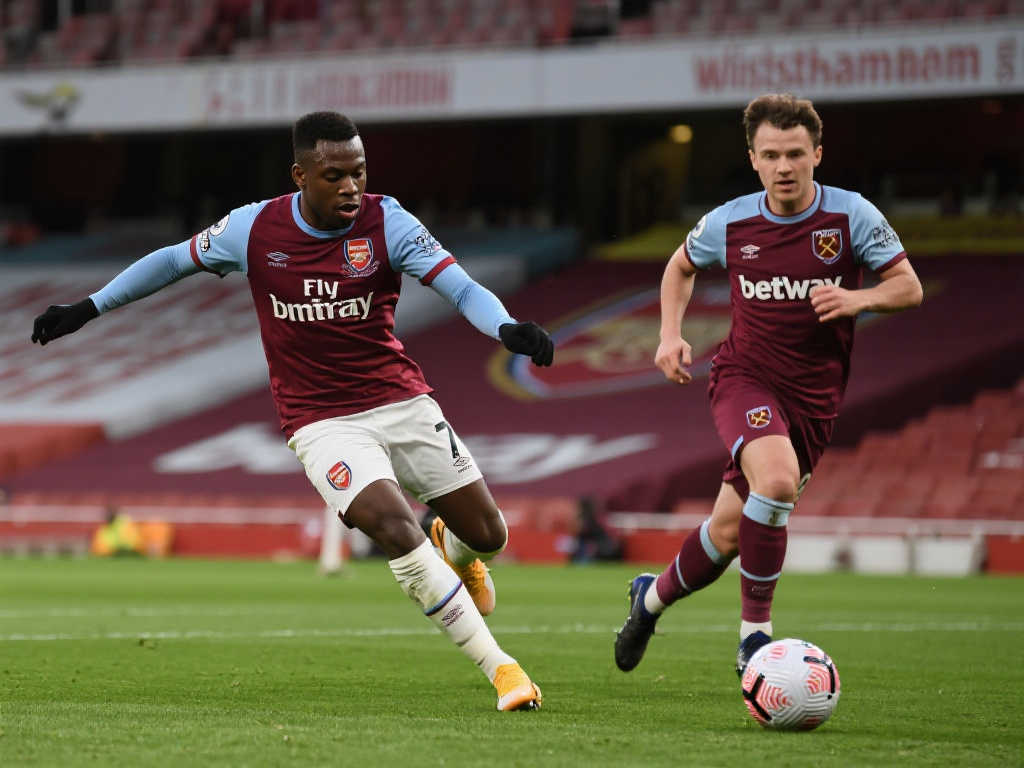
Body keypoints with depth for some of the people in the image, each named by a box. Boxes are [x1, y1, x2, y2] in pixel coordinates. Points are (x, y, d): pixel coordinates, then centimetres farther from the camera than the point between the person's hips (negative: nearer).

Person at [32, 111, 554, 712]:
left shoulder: (386, 222, -9)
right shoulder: (255, 228, -7)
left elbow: (461, 287, -18)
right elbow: (174, 261, 11)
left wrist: (506, 328, -39)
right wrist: (88, 309, 15)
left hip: (402, 402, 2)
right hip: (323, 424, -2)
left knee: (487, 535, 3)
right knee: (396, 529, -24)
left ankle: (454, 551, 44)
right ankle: (498, 666, -14)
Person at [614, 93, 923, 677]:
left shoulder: (852, 216, -7)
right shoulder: (729, 223, -3)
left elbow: (909, 288, -3)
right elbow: (682, 265, 17)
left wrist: (859, 299, -23)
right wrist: (671, 334, 3)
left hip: (814, 398, 1)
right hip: (745, 378, -1)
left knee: (729, 533, 4)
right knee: (777, 479, -32)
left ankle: (654, 597, 35)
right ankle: (754, 636, -20)